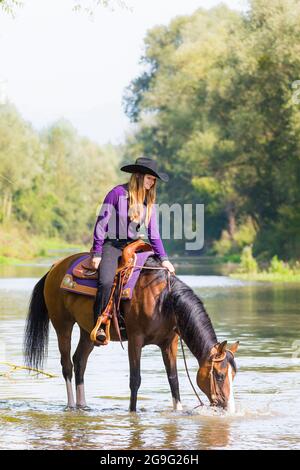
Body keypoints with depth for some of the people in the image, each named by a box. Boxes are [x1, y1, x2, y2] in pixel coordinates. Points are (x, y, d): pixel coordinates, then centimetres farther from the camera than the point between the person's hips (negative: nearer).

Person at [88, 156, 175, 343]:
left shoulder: (149, 201, 8)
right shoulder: (118, 193, -10)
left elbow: (154, 234, 9)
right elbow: (101, 223, -8)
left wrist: (163, 259, -3)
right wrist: (97, 253, -11)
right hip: (112, 245, -6)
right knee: (106, 282, -29)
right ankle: (99, 326, -19)